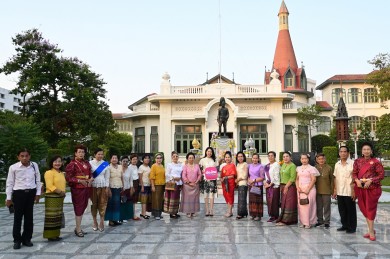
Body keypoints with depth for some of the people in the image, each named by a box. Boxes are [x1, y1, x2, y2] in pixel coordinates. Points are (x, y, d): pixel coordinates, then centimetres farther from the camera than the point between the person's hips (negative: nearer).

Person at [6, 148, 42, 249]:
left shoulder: (34, 165, -1)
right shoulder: (13, 167, -8)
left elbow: (38, 180, 7)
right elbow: (9, 183, -1)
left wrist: (38, 193, 4)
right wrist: (8, 198, 0)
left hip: (31, 193, 2)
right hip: (18, 193, -2)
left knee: (29, 217, 10)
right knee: (18, 217, 4)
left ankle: (26, 238, 23)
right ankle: (17, 240, 17)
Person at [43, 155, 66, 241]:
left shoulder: (62, 173, 15)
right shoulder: (49, 172, -10)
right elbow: (50, 186, -19)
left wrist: (63, 193, 8)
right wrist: (60, 191, -20)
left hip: (60, 198, 8)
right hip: (51, 197, -8)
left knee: (58, 217, 12)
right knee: (52, 217, -5)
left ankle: (56, 234, 20)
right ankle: (50, 235, 1)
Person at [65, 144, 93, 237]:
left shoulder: (87, 163, 11)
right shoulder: (72, 164, -9)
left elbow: (90, 174, 19)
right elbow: (68, 178, -12)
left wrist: (91, 179, -3)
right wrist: (80, 181, -21)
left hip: (86, 188, 7)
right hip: (77, 189, -7)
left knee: (83, 207, 12)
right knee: (78, 208, 0)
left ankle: (78, 227, 25)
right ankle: (78, 229, 11)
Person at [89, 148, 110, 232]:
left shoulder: (106, 164, 3)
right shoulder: (90, 163, 0)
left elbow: (107, 177, 4)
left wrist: (107, 187, -1)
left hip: (103, 186, 1)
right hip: (93, 186, 0)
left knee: (102, 204, -1)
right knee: (94, 204, 5)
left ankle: (101, 222, 5)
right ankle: (95, 222, 15)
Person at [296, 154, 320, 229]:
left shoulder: (311, 168, -3)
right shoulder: (299, 168, 14)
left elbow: (313, 180, -8)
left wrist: (308, 189, -14)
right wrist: (298, 187, -1)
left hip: (309, 189, -5)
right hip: (300, 190, 5)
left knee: (308, 206, -6)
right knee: (300, 206, 4)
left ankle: (309, 222, 2)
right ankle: (302, 222, 12)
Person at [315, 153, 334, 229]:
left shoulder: (329, 168, -4)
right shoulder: (315, 168, 2)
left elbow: (332, 179, -1)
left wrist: (332, 190, -3)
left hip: (326, 191, -3)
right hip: (317, 191, 3)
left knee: (326, 207, 4)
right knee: (319, 207, 11)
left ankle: (327, 221, 13)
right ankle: (320, 220, 24)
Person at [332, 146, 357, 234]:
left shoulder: (352, 163, -8)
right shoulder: (337, 164, 8)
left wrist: (354, 191, -13)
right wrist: (334, 191, 10)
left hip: (349, 192, -5)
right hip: (339, 192, 5)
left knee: (351, 210, 6)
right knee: (342, 210, 13)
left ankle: (352, 227, 17)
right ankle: (345, 225, 26)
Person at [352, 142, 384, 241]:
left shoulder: (376, 162, -5)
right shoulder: (357, 161, 7)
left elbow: (381, 174, -7)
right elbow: (354, 173, 9)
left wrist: (370, 181, -17)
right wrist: (357, 180, -10)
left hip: (372, 188, -4)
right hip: (360, 188, 4)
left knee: (370, 208, -2)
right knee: (364, 209, 9)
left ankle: (371, 231, 6)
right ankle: (371, 230, 23)